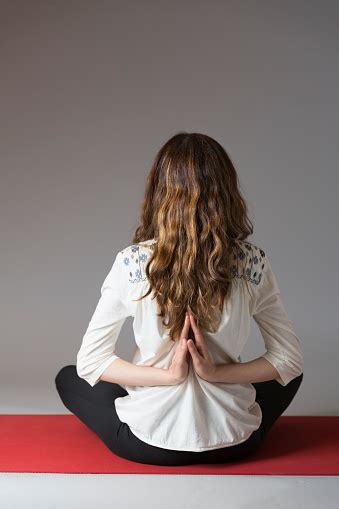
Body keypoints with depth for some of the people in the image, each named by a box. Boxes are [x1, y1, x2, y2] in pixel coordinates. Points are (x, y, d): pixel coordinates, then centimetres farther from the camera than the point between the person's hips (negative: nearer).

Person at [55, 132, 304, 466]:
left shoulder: (131, 263, -15)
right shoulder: (253, 262, -11)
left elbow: (89, 361, -10)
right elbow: (291, 359, -4)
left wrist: (168, 375, -12)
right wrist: (216, 373, -10)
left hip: (149, 444, -2)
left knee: (67, 378, 25)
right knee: (289, 375, 32)